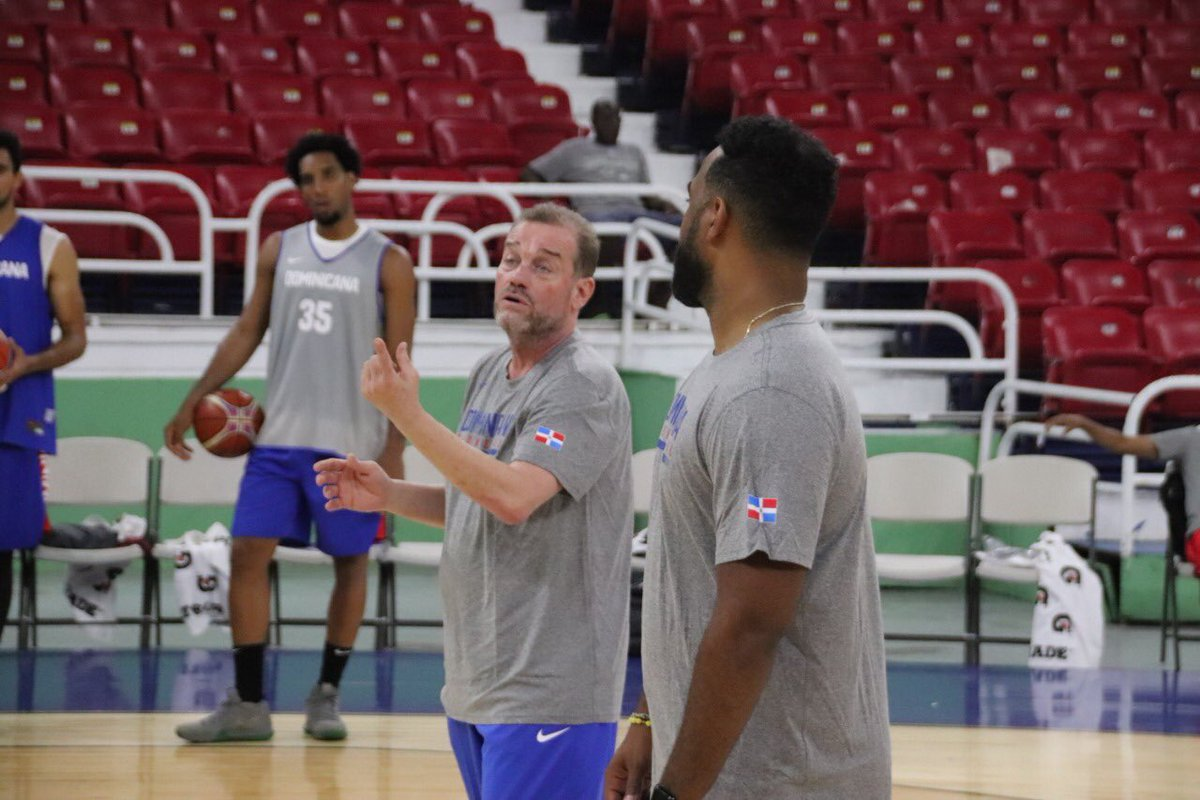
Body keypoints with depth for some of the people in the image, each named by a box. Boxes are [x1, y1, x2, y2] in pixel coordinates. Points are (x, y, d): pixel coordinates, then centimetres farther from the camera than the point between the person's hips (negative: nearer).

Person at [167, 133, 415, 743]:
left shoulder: (387, 262, -3)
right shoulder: (279, 250, 7)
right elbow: (247, 332, 13)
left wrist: (395, 448, -10)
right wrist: (193, 401, 7)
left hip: (352, 442, -3)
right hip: (280, 436, 3)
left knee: (350, 562, 5)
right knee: (247, 554, -4)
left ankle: (326, 696, 18)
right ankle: (247, 705, 0)